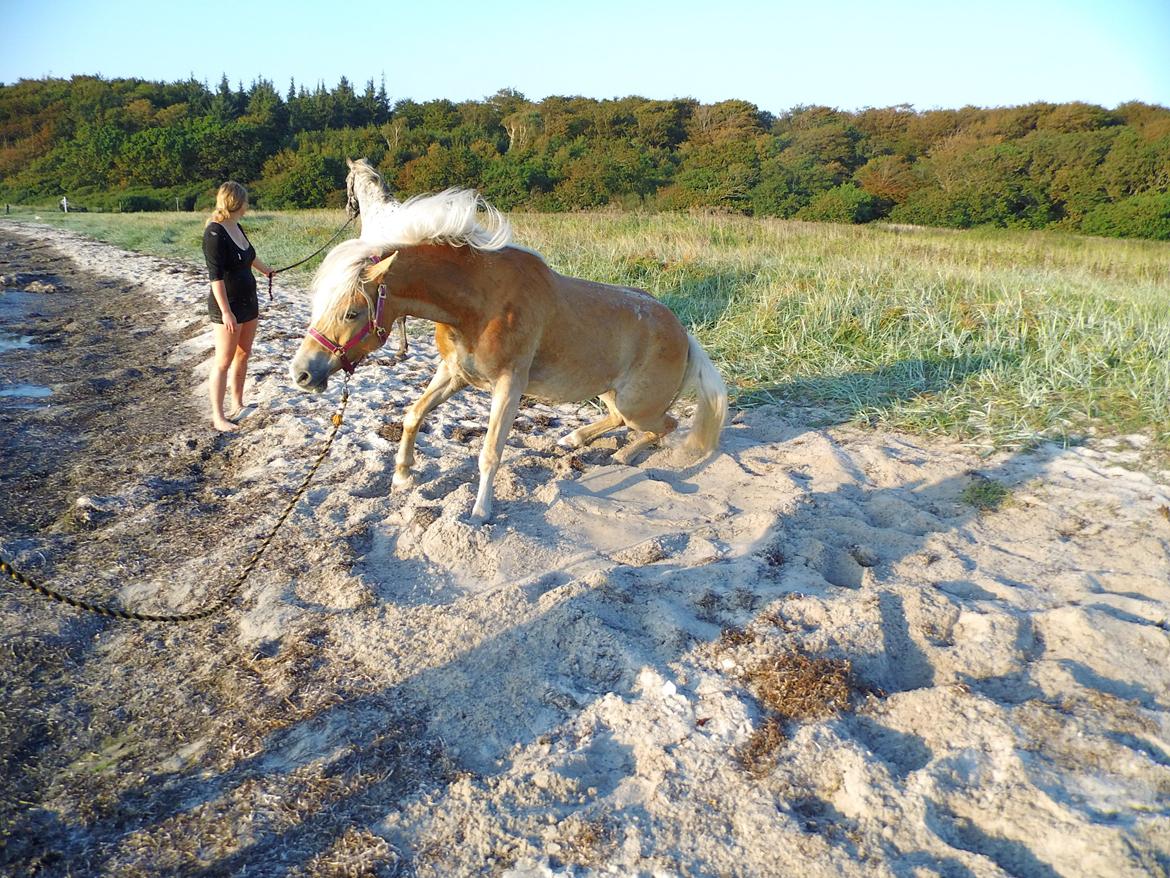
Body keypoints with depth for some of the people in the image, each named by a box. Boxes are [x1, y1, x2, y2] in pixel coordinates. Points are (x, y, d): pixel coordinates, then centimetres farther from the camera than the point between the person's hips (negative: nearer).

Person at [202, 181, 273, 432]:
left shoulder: (236, 227, 7)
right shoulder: (215, 233, -19)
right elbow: (216, 275, -23)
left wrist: (267, 271, 45)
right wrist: (226, 311, -26)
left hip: (248, 301, 9)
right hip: (228, 306, -9)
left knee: (243, 355, 15)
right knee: (224, 361, -2)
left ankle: (237, 405, 28)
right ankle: (218, 417, 6)